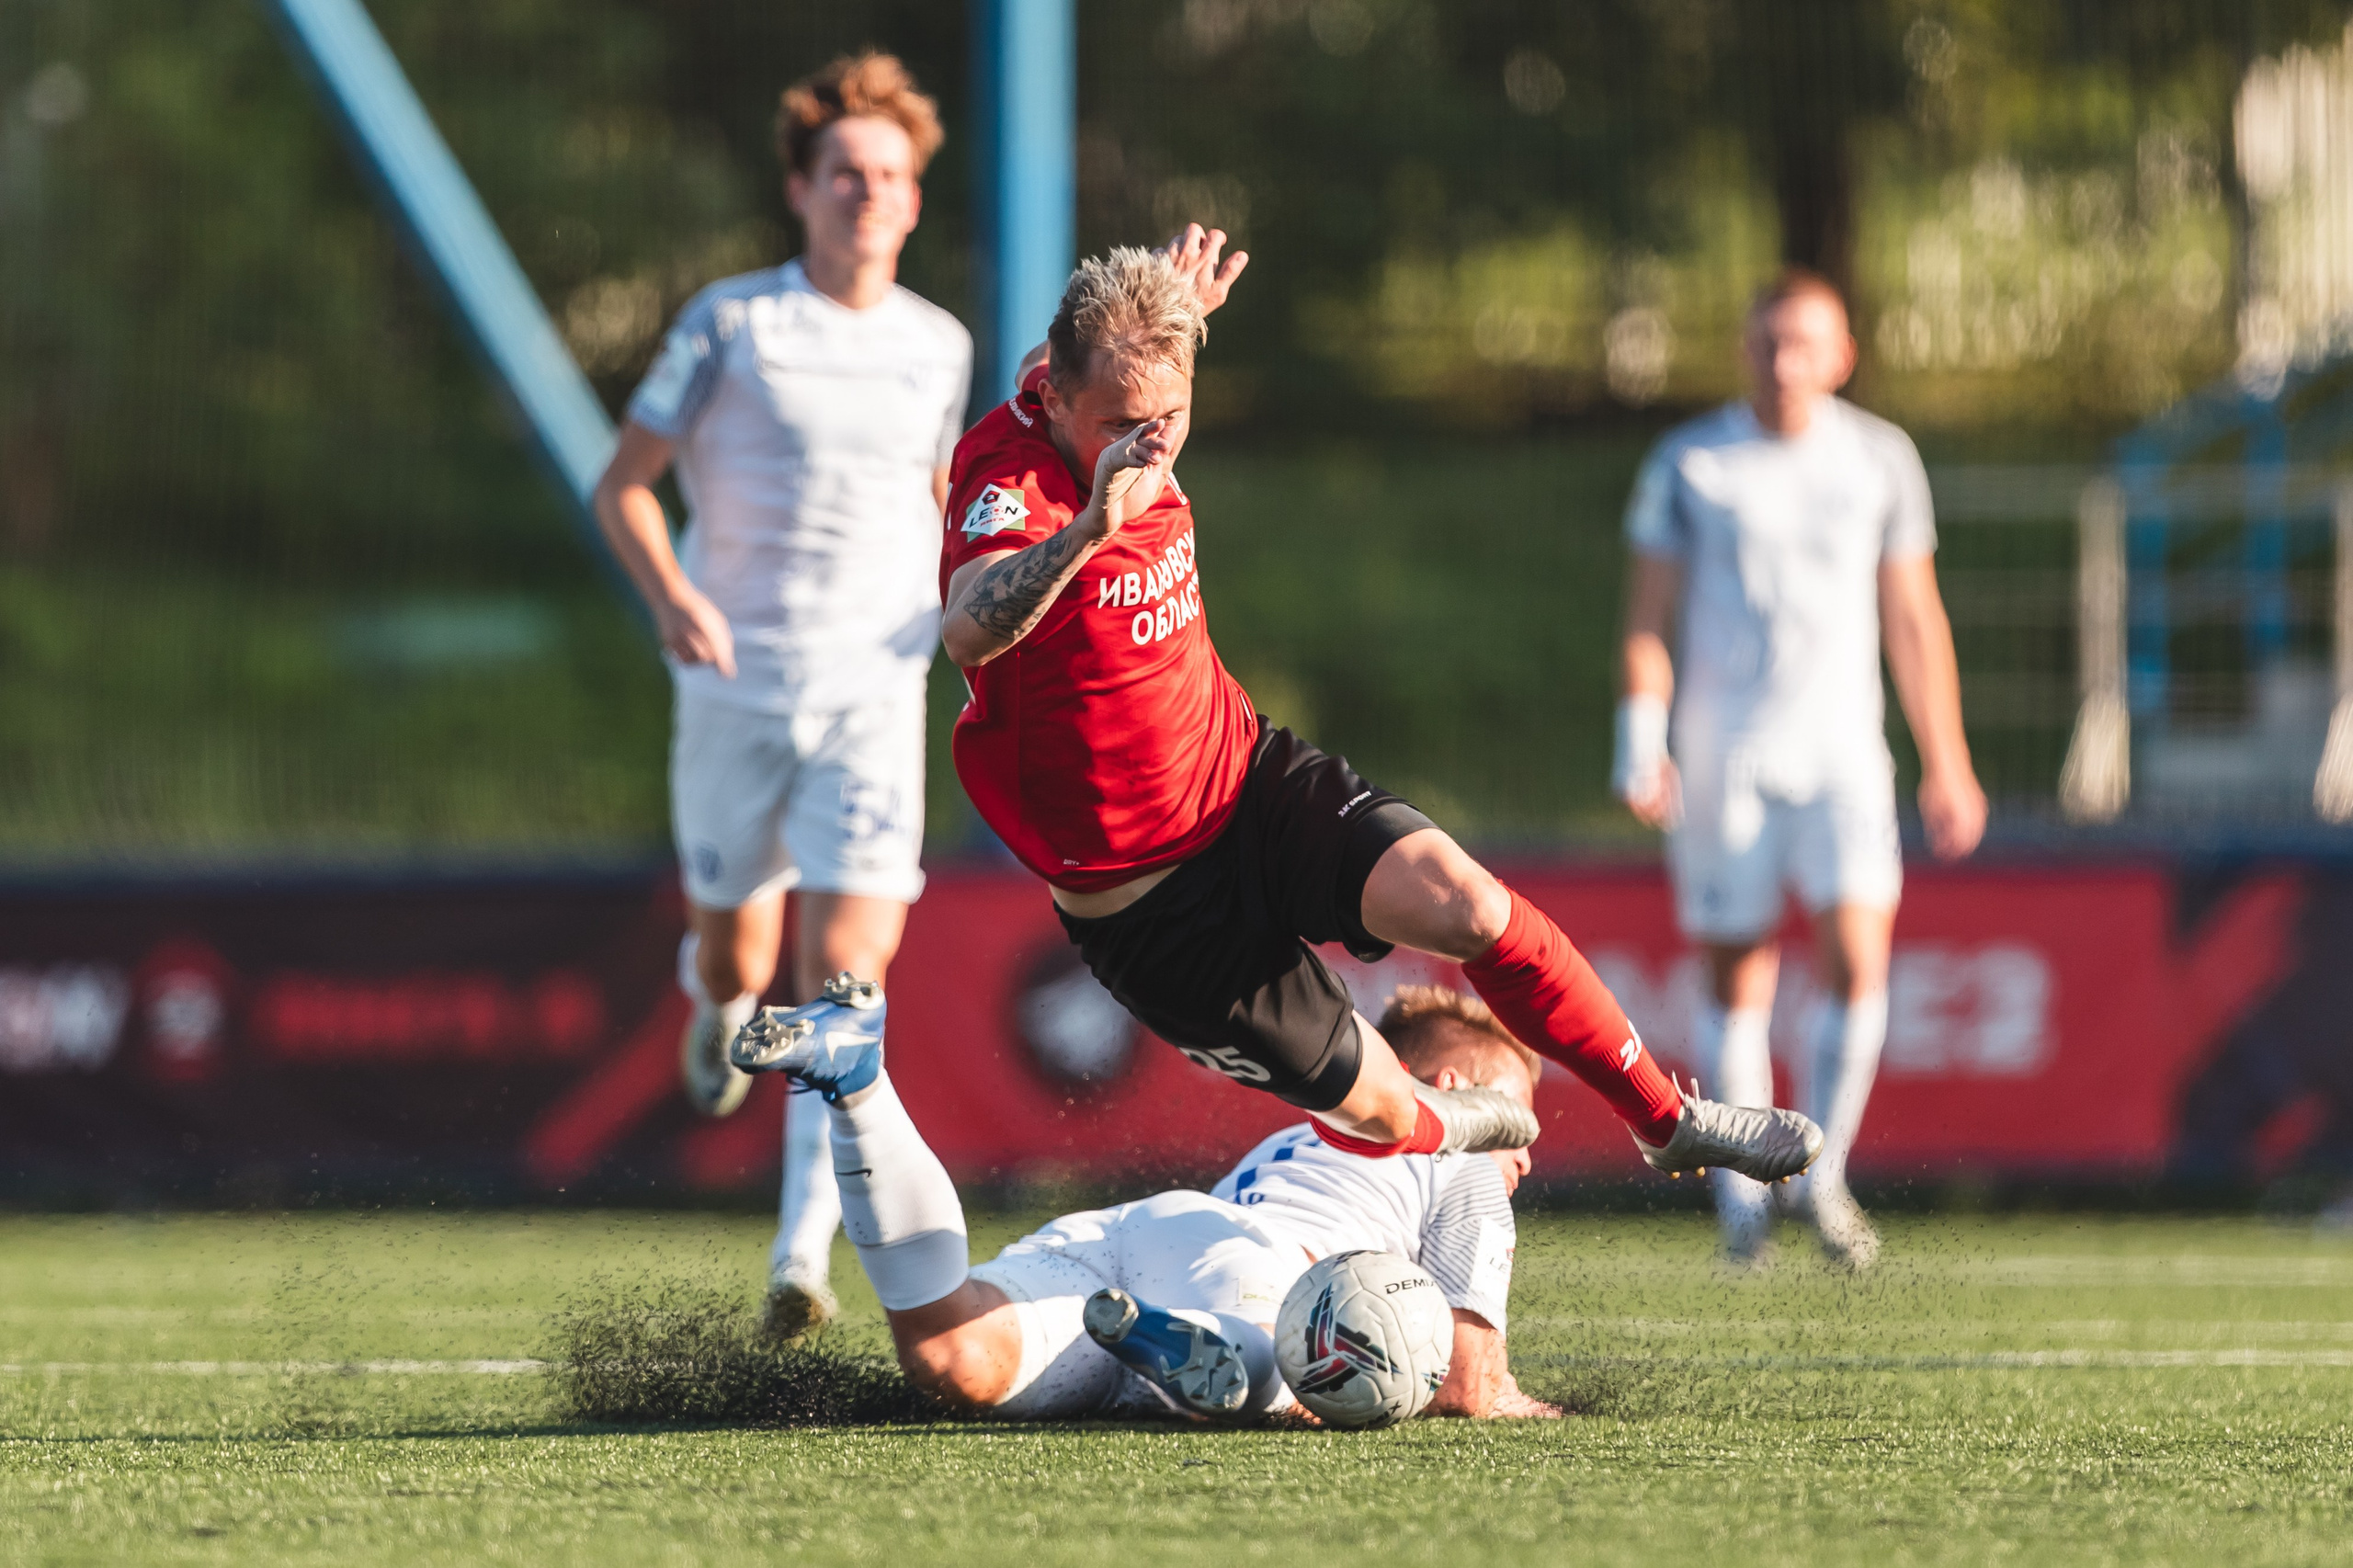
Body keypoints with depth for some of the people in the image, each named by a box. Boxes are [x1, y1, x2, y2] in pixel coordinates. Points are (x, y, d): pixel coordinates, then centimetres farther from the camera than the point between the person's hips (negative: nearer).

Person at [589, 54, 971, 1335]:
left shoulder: (939, 346, 7)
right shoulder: (729, 323, -2)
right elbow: (623, 482, 0)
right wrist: (669, 595, -17)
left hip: (874, 694, 1)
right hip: (736, 689, -1)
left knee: (844, 974, -14)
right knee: (735, 956, 11)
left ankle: (803, 1257, -16)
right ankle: (718, 998, 52)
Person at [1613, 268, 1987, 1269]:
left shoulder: (1880, 462, 8)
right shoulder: (1689, 465, 3)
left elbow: (1912, 621, 13)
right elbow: (1648, 617, 5)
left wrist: (1946, 764, 12)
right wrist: (1641, 736, -9)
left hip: (1841, 749, 1)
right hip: (1723, 760, -1)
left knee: (1857, 960, -14)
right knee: (1737, 980, 0)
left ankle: (1822, 1174, 1)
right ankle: (1742, 1197, 9)